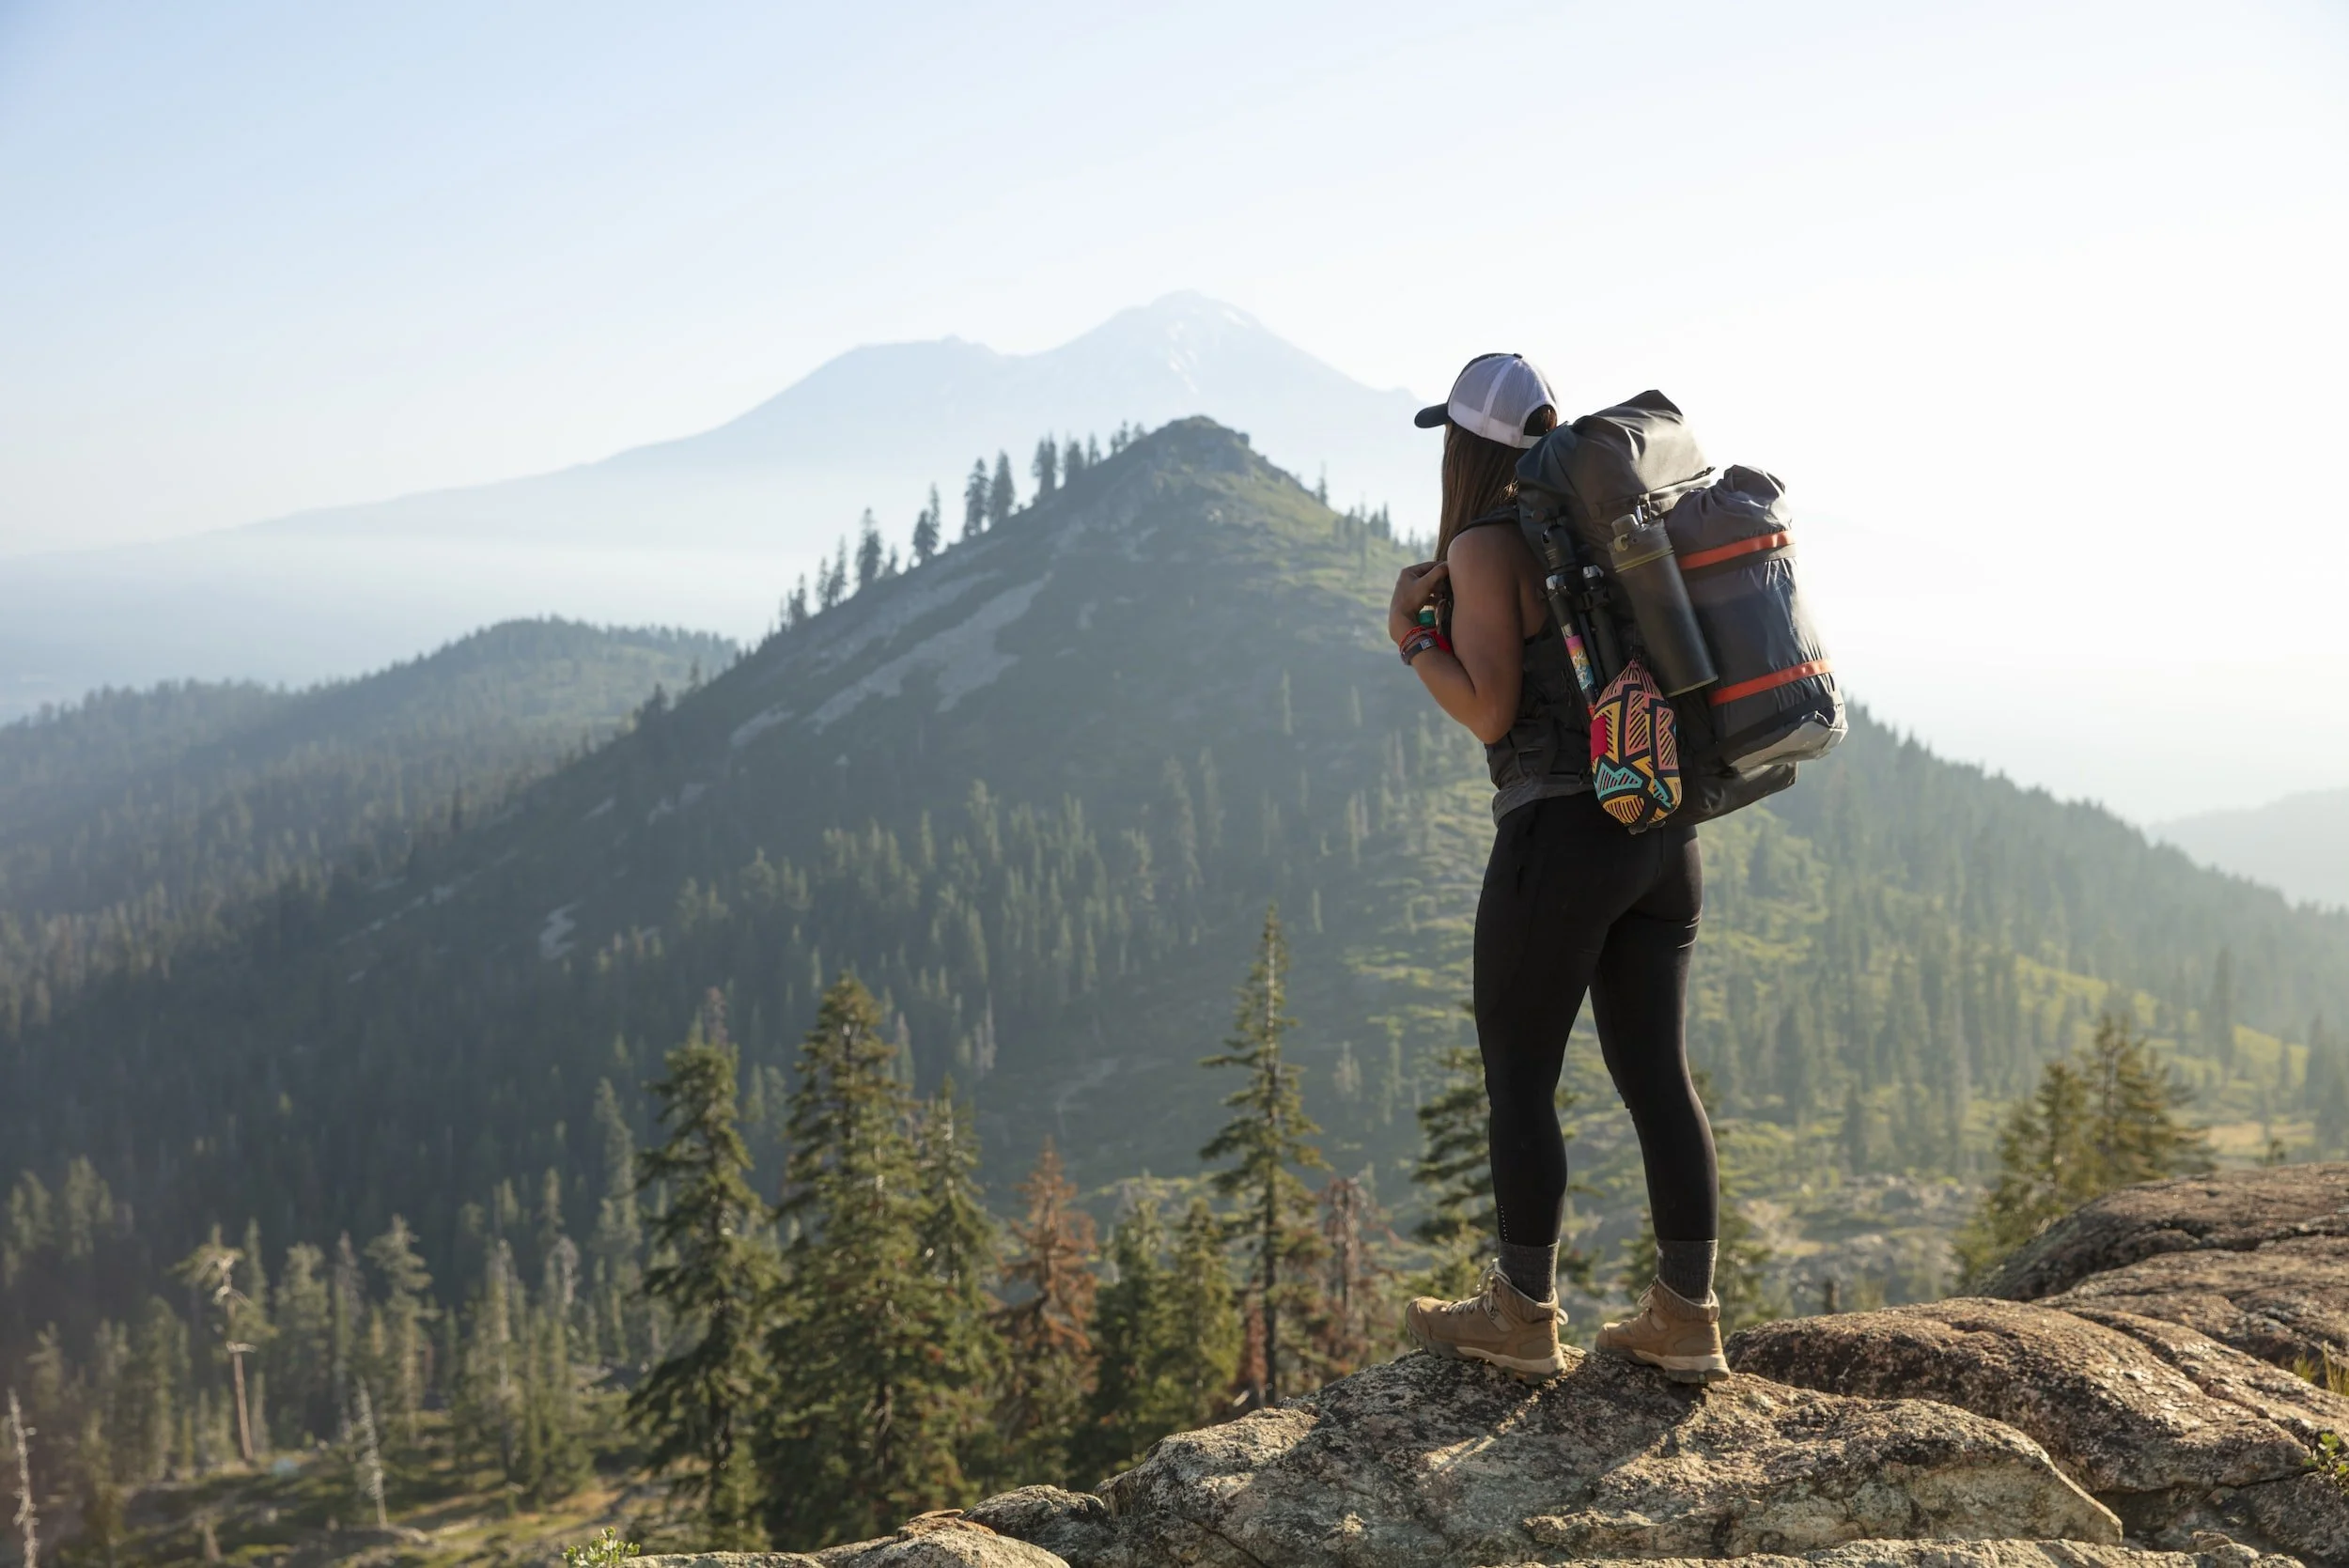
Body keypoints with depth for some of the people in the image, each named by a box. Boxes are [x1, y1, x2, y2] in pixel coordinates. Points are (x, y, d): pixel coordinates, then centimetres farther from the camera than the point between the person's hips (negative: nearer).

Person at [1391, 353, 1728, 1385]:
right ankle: (1686, 1318, 14)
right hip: (1662, 833, 8)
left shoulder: (1485, 546, -9)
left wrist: (1411, 639, -1)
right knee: (1656, 1073, 10)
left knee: (1517, 1079, 4)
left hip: (1561, 835, -8)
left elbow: (1490, 711, -14)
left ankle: (1523, 1318, 12)